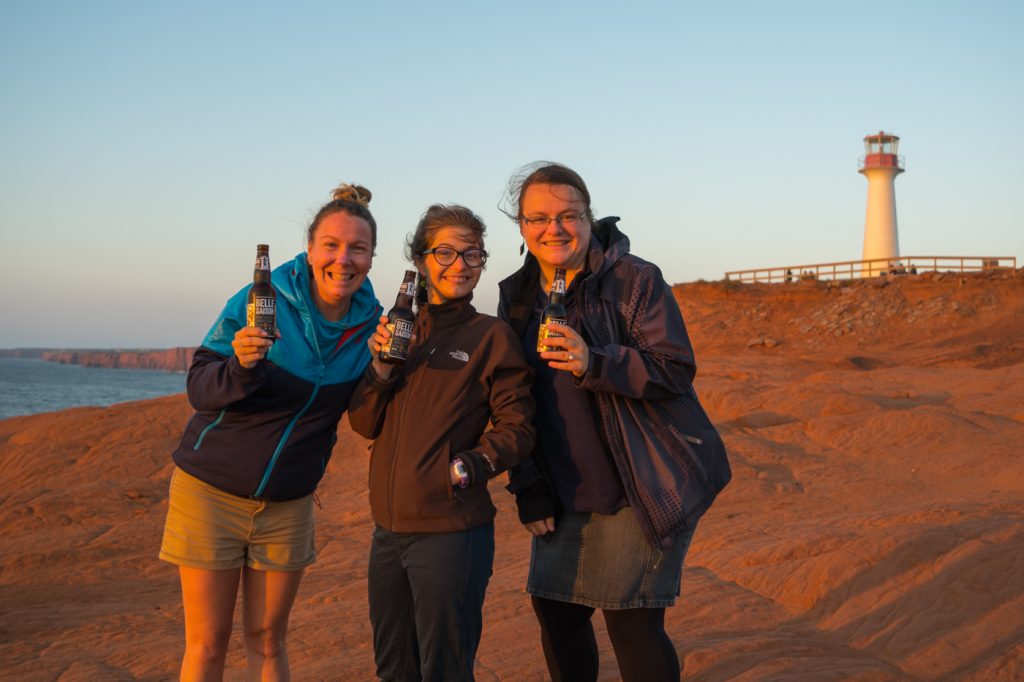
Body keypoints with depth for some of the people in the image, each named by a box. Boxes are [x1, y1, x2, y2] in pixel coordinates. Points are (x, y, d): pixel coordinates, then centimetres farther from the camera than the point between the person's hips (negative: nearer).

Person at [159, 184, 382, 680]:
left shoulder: (368, 322, -4)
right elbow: (199, 390, -15)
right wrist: (239, 365, -36)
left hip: (288, 503, 3)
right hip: (212, 491, -3)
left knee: (267, 641, 12)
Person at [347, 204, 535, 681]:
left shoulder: (492, 336, -4)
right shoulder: (399, 330, 11)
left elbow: (518, 429, -6)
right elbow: (363, 424, 7)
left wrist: (465, 468, -19)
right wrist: (380, 368, -9)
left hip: (452, 530, -6)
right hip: (389, 529, 6)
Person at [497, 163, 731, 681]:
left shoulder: (636, 279, -10)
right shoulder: (516, 296, 6)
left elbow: (676, 369, -17)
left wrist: (596, 364, -31)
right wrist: (529, 490, 4)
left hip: (646, 484, -6)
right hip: (569, 492, 6)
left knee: (632, 622, -7)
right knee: (554, 608, 9)